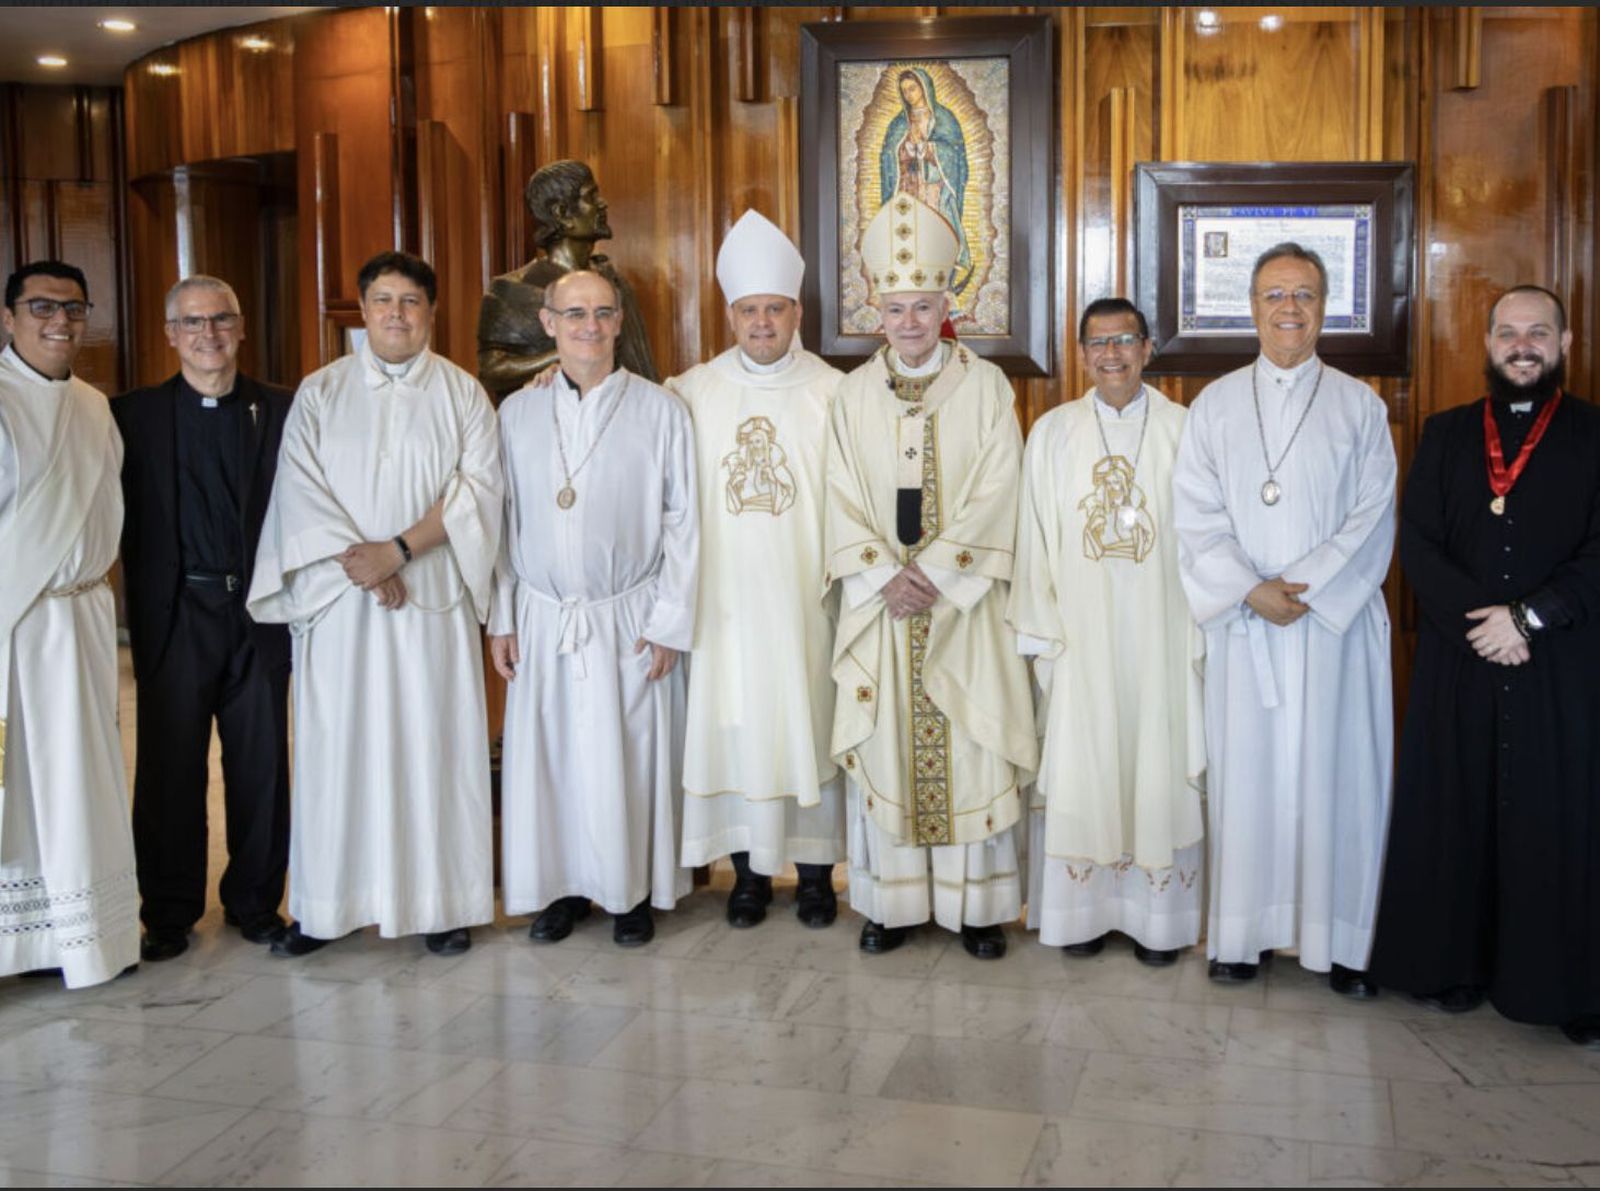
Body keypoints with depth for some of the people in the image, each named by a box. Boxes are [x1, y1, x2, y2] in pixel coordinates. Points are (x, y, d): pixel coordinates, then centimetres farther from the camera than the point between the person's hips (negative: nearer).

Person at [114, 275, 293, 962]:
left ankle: (255, 900, 23)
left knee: (262, 762, 8)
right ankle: (169, 911, 20)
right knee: (170, 765, 6)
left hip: (258, 611, 1)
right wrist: (142, 613, -10)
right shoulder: (135, 414, 3)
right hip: (175, 614, -1)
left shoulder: (280, 410, 5)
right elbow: (121, 518, -1)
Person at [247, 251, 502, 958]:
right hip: (338, 601, 1)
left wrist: (401, 548, -14)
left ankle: (443, 900, 10)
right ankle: (324, 905, 11)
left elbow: (480, 487, -4)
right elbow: (300, 493, -1)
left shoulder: (462, 394, 7)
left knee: (432, 741, 1)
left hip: (433, 599, 0)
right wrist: (359, 564, -13)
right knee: (334, 745, 2)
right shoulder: (319, 393, 8)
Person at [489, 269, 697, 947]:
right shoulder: (516, 414, 6)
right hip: (542, 620, 2)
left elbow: (682, 522, -2)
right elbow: (503, 522, 9)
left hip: (629, 620, -2)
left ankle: (634, 891, 19)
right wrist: (501, 619, 5)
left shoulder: (660, 410, -1)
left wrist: (668, 622, -6)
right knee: (547, 756, 7)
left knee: (630, 758, 3)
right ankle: (562, 886, 22)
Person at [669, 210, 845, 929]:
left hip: (805, 596, -1)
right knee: (733, 725, 5)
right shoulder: (693, 392, 5)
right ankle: (749, 868, 18)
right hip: (726, 596, 1)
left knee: (809, 722, 4)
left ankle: (814, 868, 17)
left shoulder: (832, 393, 0)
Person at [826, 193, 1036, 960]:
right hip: (879, 602, 2)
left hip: (961, 601, -2)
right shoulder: (855, 393, 6)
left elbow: (994, 494, -6)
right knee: (884, 744, 4)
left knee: (969, 749, 0)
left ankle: (977, 904, 12)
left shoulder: (985, 386, 0)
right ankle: (890, 901, 15)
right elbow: (843, 500, 2)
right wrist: (886, 576, -11)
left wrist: (934, 571, -14)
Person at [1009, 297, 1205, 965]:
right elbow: (1036, 539, 4)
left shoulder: (1181, 429, 1)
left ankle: (1155, 912, 16)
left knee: (1160, 767, 4)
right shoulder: (1053, 432, 4)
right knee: (1080, 766, 6)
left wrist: (1199, 631, -4)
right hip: (1080, 634, 1)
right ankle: (1084, 907, 18)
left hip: (1160, 633, 0)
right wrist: (1042, 630, -1)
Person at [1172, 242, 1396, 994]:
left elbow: (1373, 517, 0)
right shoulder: (1215, 405, 9)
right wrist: (1251, 589, -12)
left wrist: (1307, 588, -12)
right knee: (1245, 772, 2)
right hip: (1244, 624, 1)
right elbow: (1196, 515, 1)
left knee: (1337, 776, 0)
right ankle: (1242, 933, 10)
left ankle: (1342, 940, 9)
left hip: (1337, 620, 0)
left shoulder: (1360, 406, 7)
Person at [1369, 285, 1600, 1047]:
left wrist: (1529, 616, -15)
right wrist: (1479, 620, -11)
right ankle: (1457, 963, 18)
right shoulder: (1445, 435, 10)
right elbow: (1416, 542, 1)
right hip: (1457, 666, 2)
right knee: (1455, 813, 6)